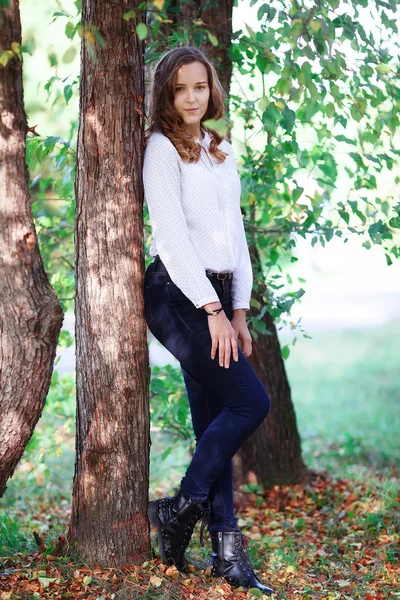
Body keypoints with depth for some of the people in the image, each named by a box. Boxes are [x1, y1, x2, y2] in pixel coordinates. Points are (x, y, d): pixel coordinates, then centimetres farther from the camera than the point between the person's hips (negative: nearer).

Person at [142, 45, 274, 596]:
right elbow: (172, 235, -11)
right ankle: (181, 508, 0)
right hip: (176, 293, -7)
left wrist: (239, 311, 10)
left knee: (214, 421, 5)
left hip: (216, 299, 7)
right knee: (251, 402, -13)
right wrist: (212, 309, -14)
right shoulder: (161, 147, -4)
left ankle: (227, 552, 8)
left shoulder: (223, 153, 18)